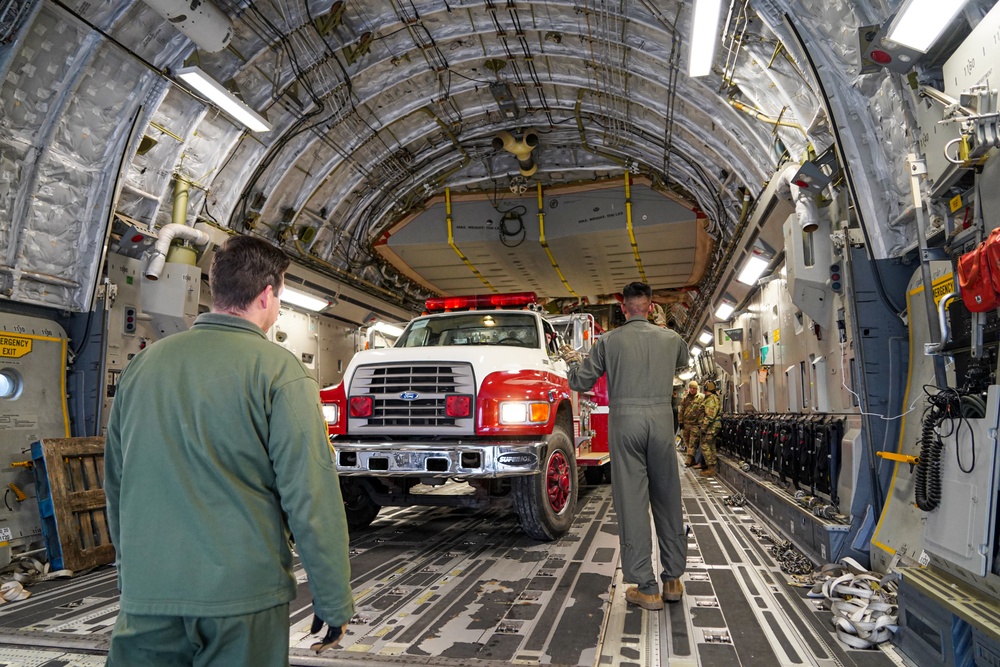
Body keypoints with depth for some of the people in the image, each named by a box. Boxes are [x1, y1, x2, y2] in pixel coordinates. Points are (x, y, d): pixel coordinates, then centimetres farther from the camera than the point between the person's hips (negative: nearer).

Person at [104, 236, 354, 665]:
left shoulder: (143, 363, 5)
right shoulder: (277, 370, -12)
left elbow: (115, 483, 14)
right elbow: (310, 498, -16)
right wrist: (334, 603, -7)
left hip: (146, 596, 4)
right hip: (241, 598, -3)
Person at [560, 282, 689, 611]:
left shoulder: (609, 340, 1)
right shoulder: (670, 338, 9)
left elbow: (581, 382, 7)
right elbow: (685, 359, 32)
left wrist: (573, 361, 27)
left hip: (625, 421, -2)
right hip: (661, 419, 3)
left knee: (632, 502, 1)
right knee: (668, 500, 12)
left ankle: (646, 588, 5)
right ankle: (673, 579, 22)